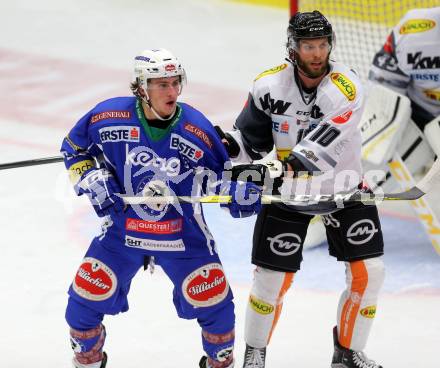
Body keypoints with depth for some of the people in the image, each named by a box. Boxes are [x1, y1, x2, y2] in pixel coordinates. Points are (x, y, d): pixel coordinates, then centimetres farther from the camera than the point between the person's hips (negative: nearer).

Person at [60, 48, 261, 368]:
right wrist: (92, 180, -12)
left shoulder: (197, 128, -15)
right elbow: (75, 148, 3)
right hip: (121, 228, 0)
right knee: (87, 297, 1)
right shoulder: (109, 117, -16)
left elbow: (220, 170, 0)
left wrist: (237, 192, -20)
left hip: (183, 233, 0)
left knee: (213, 300, -3)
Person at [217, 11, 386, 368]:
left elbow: (319, 149, -35)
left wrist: (278, 170, -47)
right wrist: (229, 144, -24)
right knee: (273, 277, -1)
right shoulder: (269, 86, -14)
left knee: (368, 272, -4)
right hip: (287, 192, 0)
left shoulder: (346, 88, -24)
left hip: (343, 190, 0)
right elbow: (252, 139, -2)